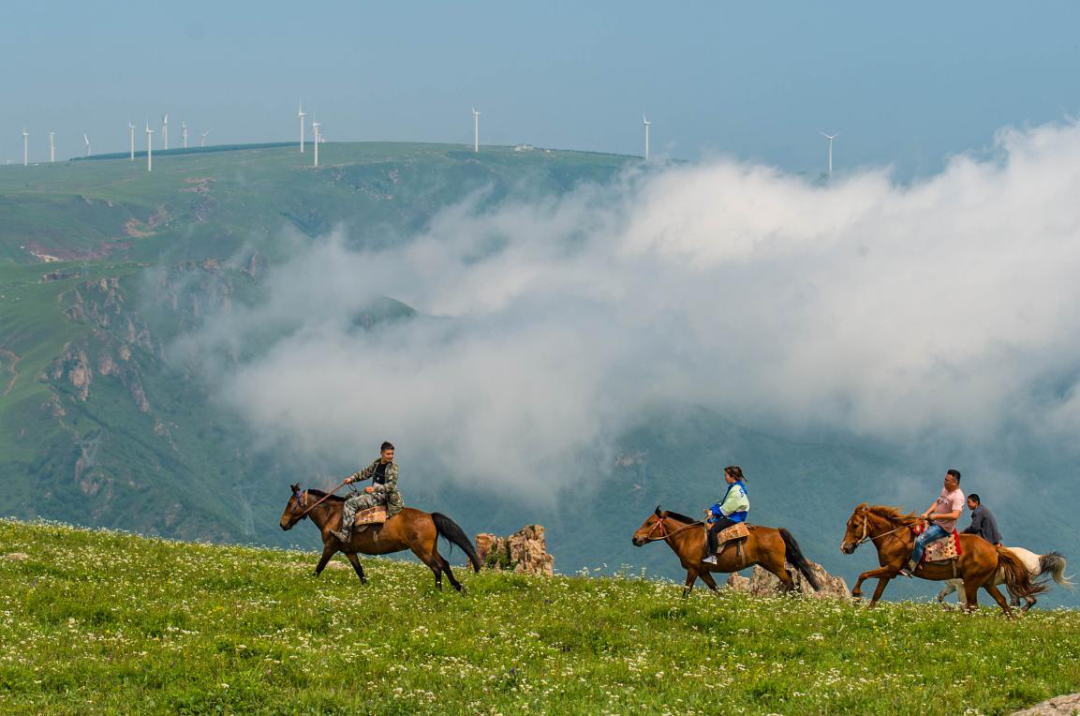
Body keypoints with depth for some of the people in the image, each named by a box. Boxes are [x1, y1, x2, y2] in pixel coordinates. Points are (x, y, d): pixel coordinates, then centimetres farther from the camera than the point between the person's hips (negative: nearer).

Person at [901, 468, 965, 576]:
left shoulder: (958, 497, -21)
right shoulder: (945, 489, 8)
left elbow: (955, 515, -33)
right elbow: (937, 502, 16)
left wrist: (936, 516, -33)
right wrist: (927, 513, -2)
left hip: (943, 527, -10)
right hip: (933, 522, 10)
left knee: (919, 541, -24)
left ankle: (910, 569, -17)